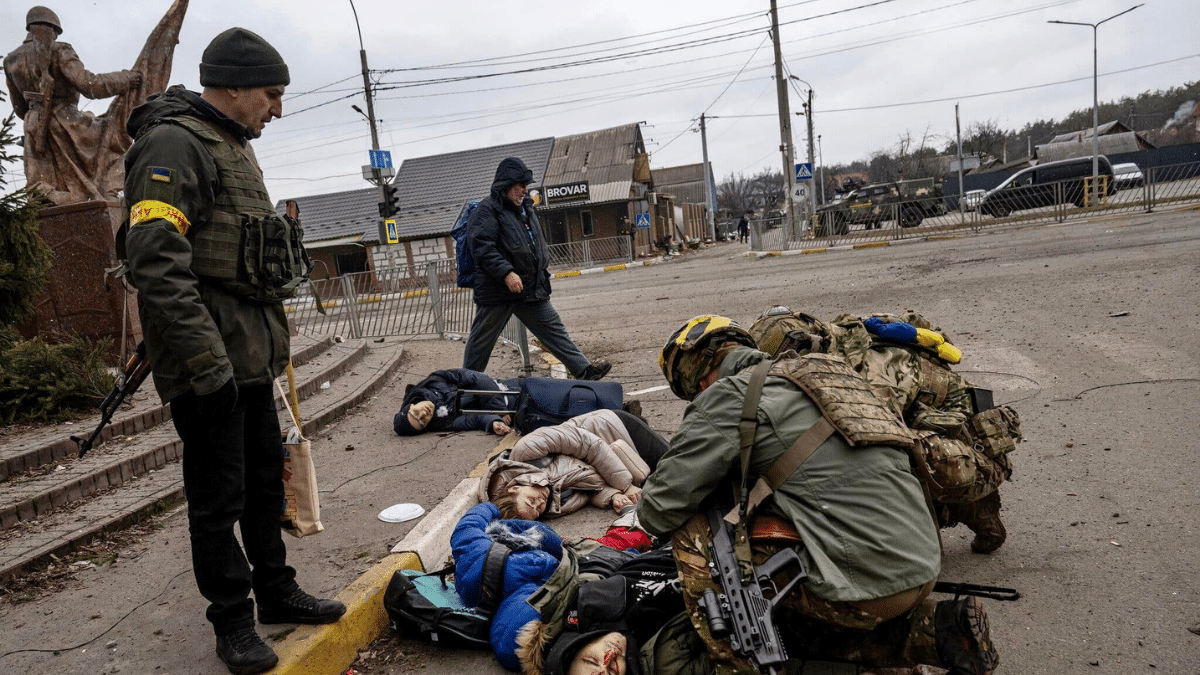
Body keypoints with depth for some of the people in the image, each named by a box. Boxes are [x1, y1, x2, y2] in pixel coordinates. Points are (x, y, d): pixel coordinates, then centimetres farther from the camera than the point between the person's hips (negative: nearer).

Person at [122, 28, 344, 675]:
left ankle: (276, 592, 32)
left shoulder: (234, 149, 19)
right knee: (218, 497, 3)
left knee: (265, 481, 17)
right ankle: (232, 621, 18)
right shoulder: (174, 143, -13)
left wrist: (272, 341, 23)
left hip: (252, 356, 10)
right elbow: (157, 263, -23)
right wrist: (205, 360, -25)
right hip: (209, 361, -9)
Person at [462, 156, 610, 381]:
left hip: (531, 289, 7)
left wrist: (543, 264, 21)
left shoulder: (525, 208, 17)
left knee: (553, 329, 6)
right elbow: (482, 247, -22)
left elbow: (537, 243, 30)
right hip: (497, 291, -7)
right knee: (482, 339, 4)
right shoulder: (487, 210, -11)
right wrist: (506, 272, -29)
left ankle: (583, 369, 8)